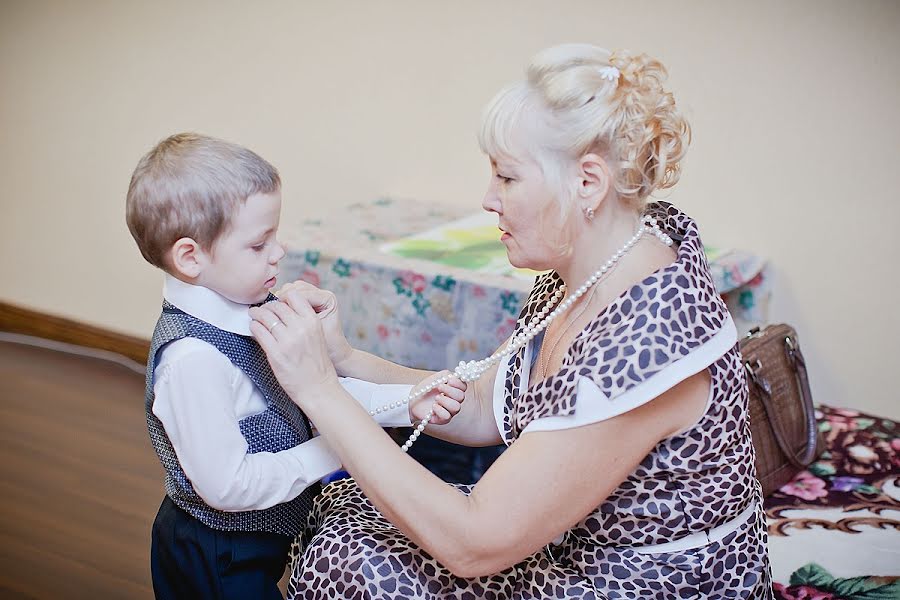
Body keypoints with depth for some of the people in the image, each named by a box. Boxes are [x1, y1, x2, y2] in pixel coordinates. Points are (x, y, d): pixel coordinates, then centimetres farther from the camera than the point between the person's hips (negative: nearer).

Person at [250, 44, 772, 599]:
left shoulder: (643, 342, -34)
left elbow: (473, 544, -30)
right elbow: (481, 411, 4)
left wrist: (321, 392, -27)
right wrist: (343, 361, -9)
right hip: (581, 548, 8)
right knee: (343, 507, 4)